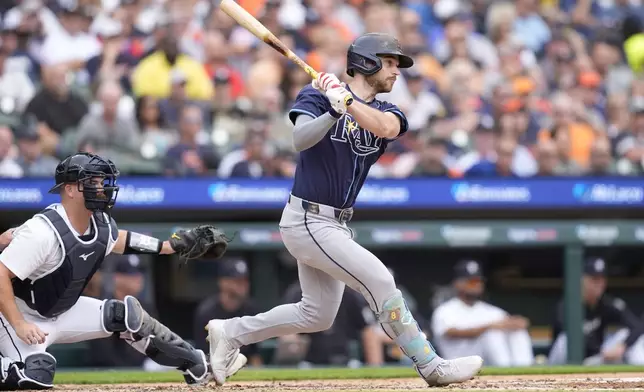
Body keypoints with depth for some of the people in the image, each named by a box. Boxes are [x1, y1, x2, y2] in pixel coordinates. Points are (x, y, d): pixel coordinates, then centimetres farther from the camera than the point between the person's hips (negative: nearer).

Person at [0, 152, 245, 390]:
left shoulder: (101, 225, -5)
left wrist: (170, 246, 13)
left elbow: (116, 240, 19)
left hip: (62, 312, 8)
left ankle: (198, 367, 15)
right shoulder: (43, 231, -30)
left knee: (127, 314, 2)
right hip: (22, 316, -8)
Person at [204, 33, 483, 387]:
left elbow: (387, 127, -19)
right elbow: (299, 140, -26)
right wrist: (335, 110, -40)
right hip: (308, 221, -8)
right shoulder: (317, 96, -9)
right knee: (379, 281, -13)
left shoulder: (385, 112, 7)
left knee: (317, 315, 14)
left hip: (334, 224, 8)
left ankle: (230, 333, 24)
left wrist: (346, 100, -30)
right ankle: (432, 367, -8)